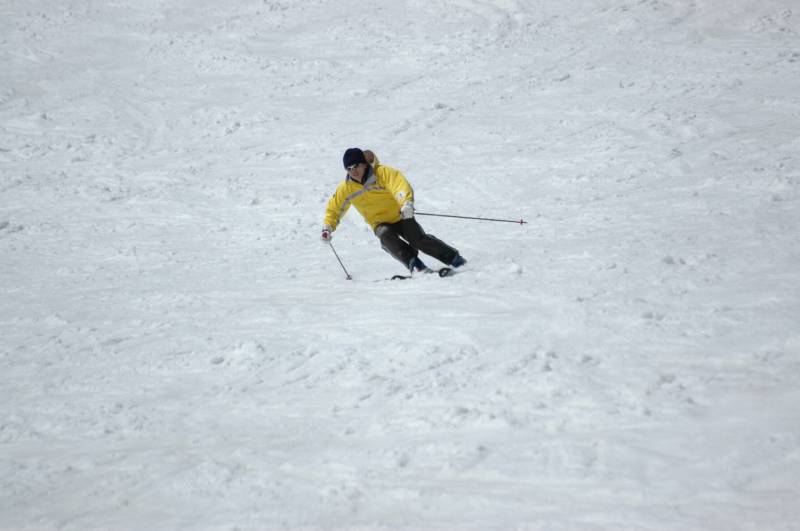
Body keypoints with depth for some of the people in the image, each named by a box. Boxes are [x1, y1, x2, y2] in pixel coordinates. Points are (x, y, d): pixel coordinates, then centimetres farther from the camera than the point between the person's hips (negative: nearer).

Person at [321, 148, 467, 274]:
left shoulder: (382, 173, -19)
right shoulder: (346, 188, -6)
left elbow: (400, 185, -35)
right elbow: (334, 208, 9)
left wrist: (407, 204, -54)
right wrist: (328, 227, -6)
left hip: (400, 217, -2)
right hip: (381, 223, 3)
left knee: (419, 240, -19)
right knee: (386, 236, -32)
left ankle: (455, 259, -4)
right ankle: (414, 264, -34)